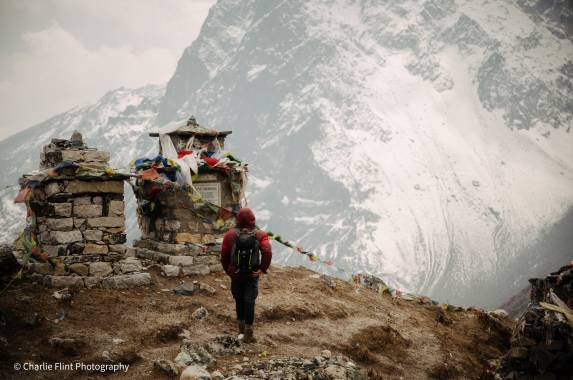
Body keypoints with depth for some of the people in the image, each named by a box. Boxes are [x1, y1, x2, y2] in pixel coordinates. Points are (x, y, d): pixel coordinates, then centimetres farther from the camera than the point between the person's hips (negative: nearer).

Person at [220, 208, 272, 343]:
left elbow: (224, 255, -4)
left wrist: (228, 270, 10)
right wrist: (263, 269, -13)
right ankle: (248, 333, -3)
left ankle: (241, 326, 33)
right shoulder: (260, 235, -9)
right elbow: (267, 252, -23)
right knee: (249, 301, 2)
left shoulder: (230, 235, -7)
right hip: (253, 275, -1)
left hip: (236, 274, 1)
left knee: (239, 299, 19)